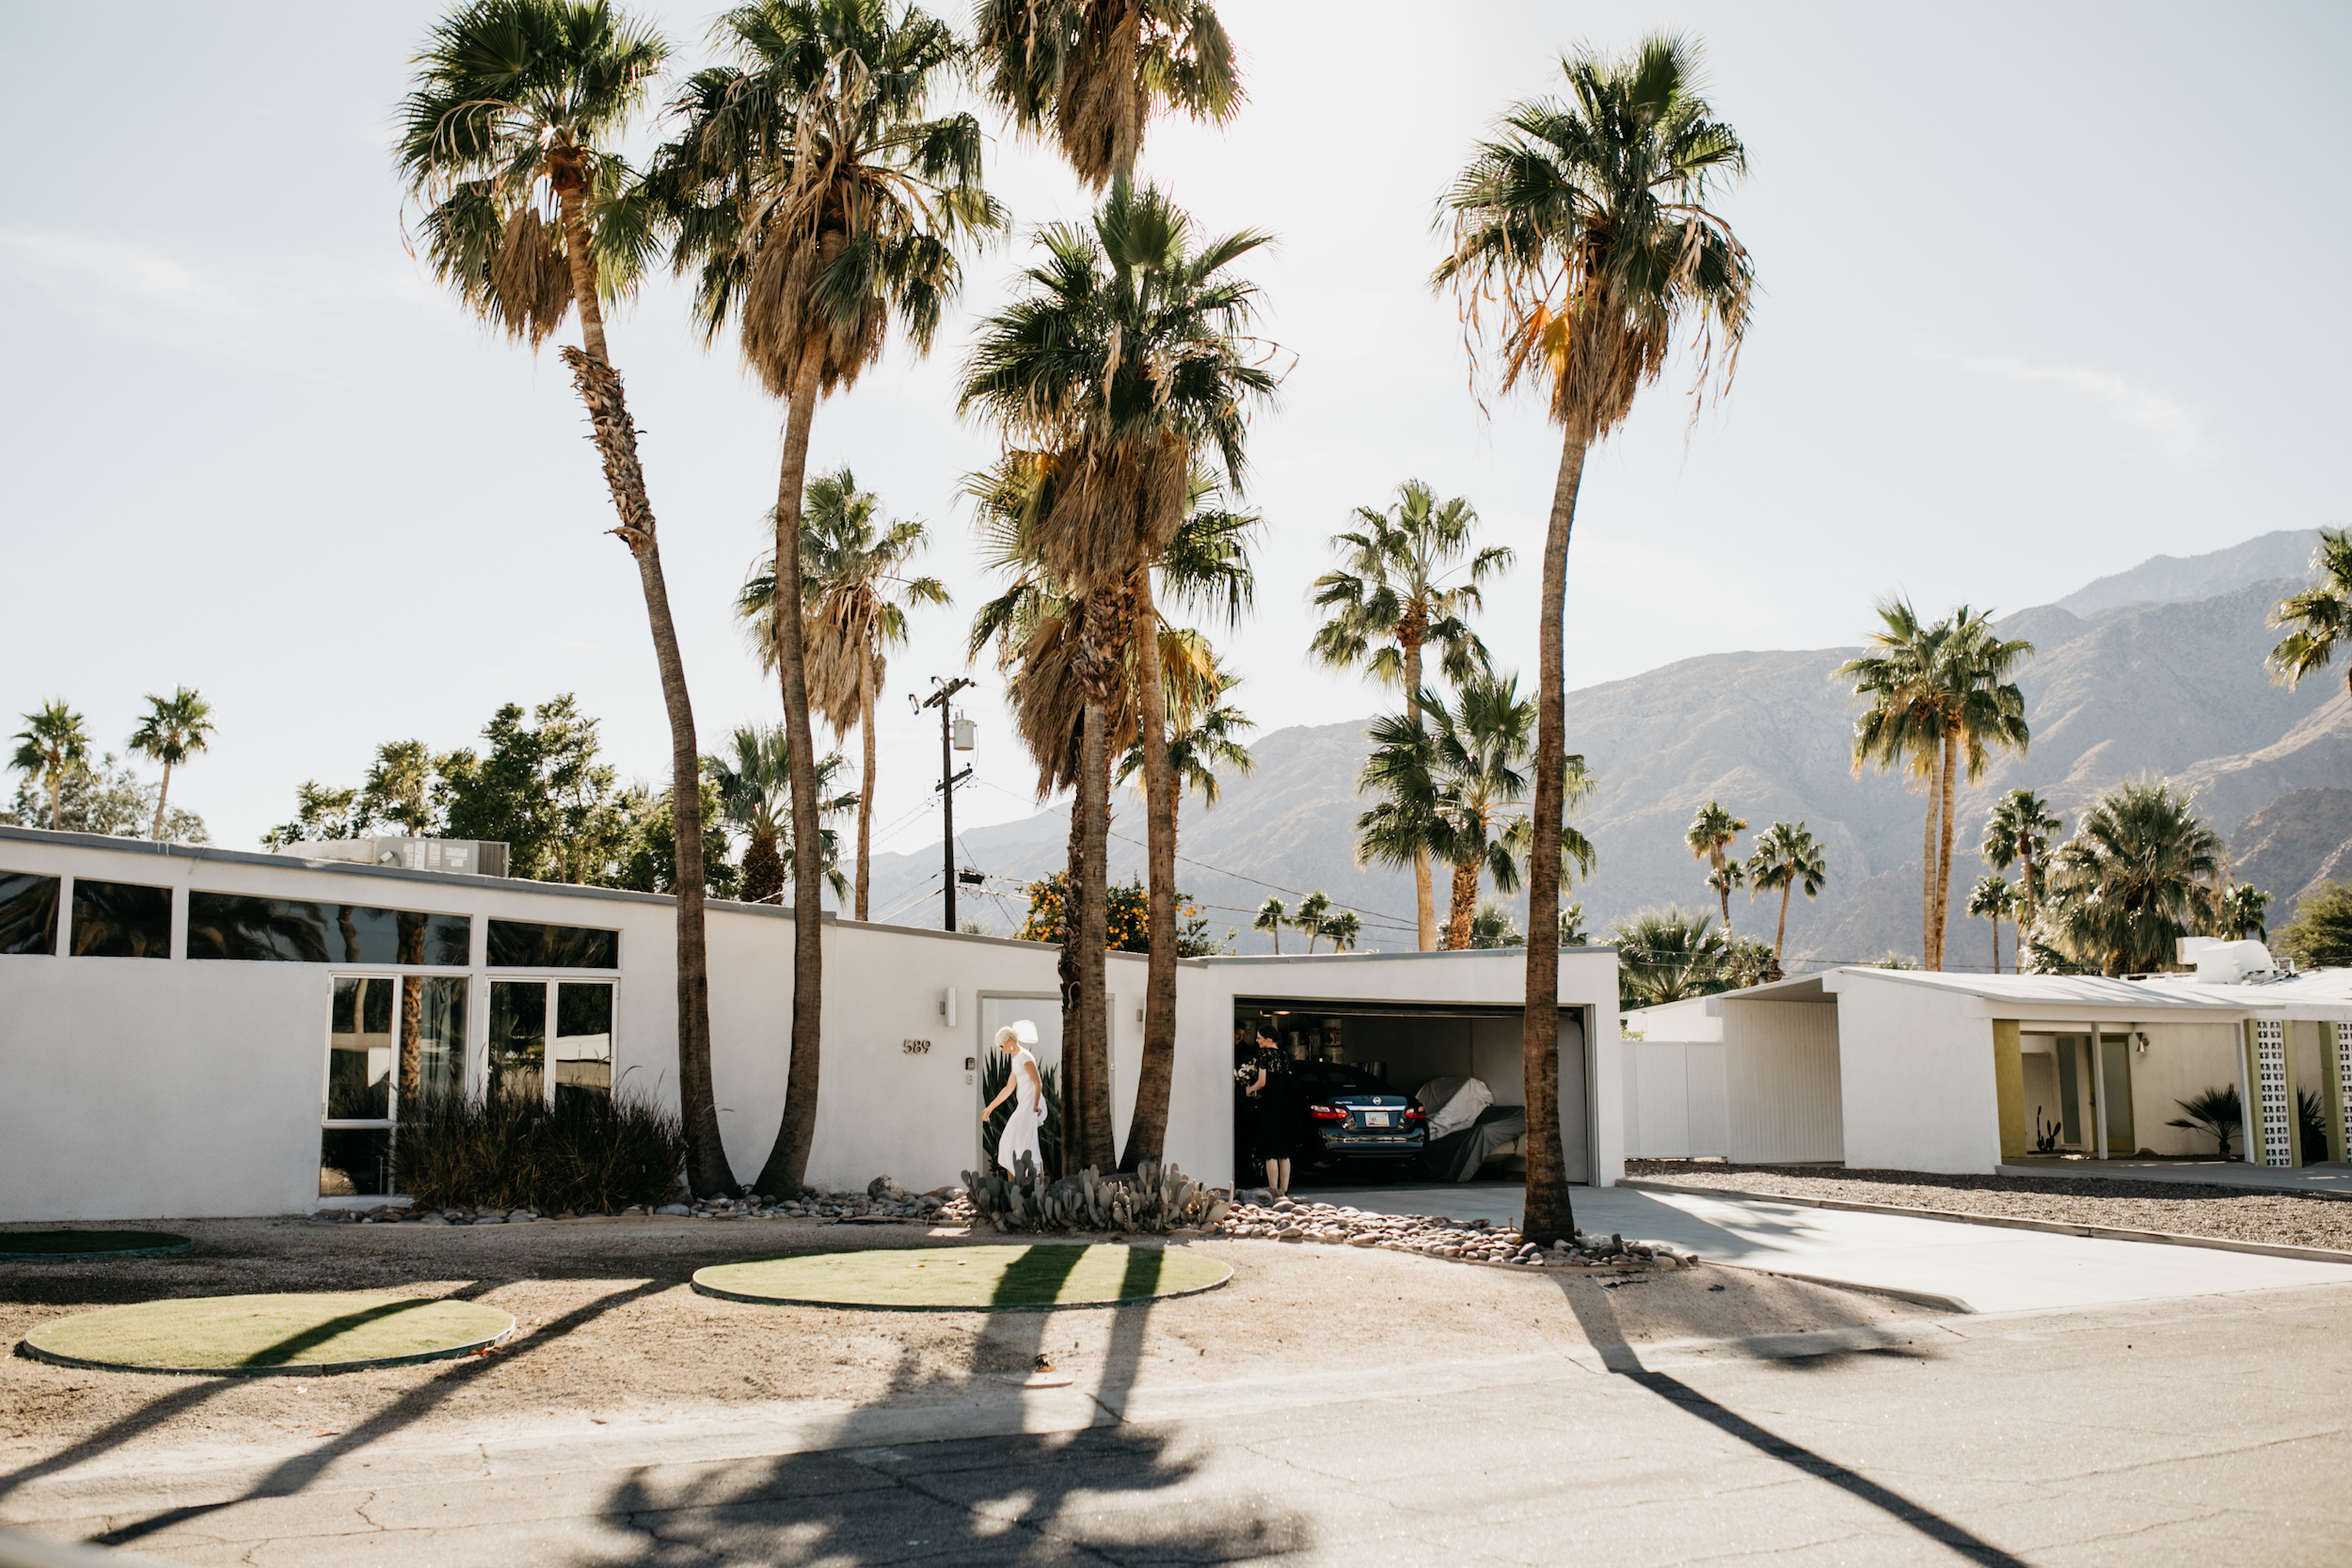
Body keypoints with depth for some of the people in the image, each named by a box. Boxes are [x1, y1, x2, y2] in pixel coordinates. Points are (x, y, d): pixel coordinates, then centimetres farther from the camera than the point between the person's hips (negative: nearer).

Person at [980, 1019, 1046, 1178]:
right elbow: (1008, 1089, 26)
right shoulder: (1015, 1059, 18)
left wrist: (1035, 1105, -25)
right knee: (1009, 1143, 9)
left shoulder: (1024, 1057, -11)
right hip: (1023, 1106, 10)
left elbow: (1038, 1083, -17)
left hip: (1031, 1105, -10)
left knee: (1026, 1147, -13)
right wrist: (990, 1107, 30)